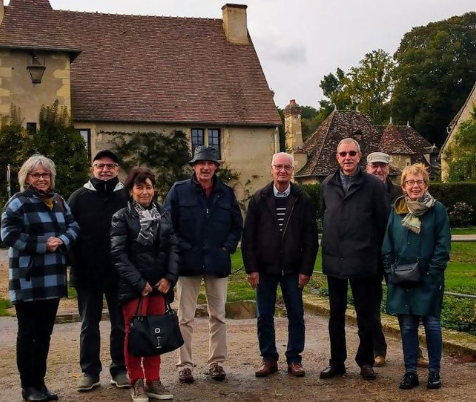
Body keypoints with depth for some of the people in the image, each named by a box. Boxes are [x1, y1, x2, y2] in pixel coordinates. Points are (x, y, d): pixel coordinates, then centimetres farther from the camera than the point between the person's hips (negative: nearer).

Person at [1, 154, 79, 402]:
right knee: (28, 333, 3)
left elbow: (73, 227, 9)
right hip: (28, 280, -6)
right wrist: (43, 244, -19)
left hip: (53, 278, 6)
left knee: (44, 333, 12)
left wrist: (61, 241, -12)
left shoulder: (59, 202, 14)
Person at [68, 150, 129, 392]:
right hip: (87, 274, 1)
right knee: (89, 325, 10)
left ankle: (120, 370, 20)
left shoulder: (127, 197, 1)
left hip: (120, 274, 0)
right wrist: (73, 266, -5)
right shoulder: (79, 197, 3)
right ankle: (90, 371, 21)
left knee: (121, 325, 9)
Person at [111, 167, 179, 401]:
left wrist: (170, 277, -6)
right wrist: (139, 282, -14)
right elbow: (118, 253, -9)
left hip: (159, 284, 4)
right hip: (133, 286, -3)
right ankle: (137, 382, 14)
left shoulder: (164, 215, 11)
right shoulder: (121, 217, -1)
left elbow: (173, 248, 8)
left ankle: (153, 381, 18)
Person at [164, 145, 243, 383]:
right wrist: (180, 248, -11)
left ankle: (216, 362, 20)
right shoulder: (179, 191, -2)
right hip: (188, 262, -3)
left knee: (218, 316, 9)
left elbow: (237, 225, 13)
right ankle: (185, 364, 12)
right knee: (185, 318, 3)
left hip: (218, 263, 3)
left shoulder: (226, 193, 7)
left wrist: (228, 247, 0)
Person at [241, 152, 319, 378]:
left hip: (292, 268, 0)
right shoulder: (258, 199, 1)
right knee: (264, 316, 6)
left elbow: (311, 238, 0)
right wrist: (251, 268, -6)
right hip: (265, 268, 0)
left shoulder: (303, 200, 1)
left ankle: (294, 359, 18)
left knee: (296, 315, 6)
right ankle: (269, 359, 18)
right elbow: (248, 237, 0)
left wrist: (306, 269, -5)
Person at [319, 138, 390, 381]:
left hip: (363, 262, -3)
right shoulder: (327, 185, 6)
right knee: (336, 315, 12)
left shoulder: (373, 185, -5)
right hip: (333, 261, 4)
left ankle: (365, 361, 22)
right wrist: (330, 245, 11)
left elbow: (383, 223, -3)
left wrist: (377, 253, -1)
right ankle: (337, 362, 23)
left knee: (366, 315, 7)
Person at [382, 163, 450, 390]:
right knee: (407, 326, 7)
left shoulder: (437, 209, -2)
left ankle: (434, 371, 18)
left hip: (429, 279, -2)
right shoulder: (396, 210, 6)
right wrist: (391, 270, -2)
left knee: (432, 324, 5)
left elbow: (443, 244, -5)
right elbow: (387, 244, 7)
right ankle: (410, 372, 16)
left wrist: (433, 271, -12)